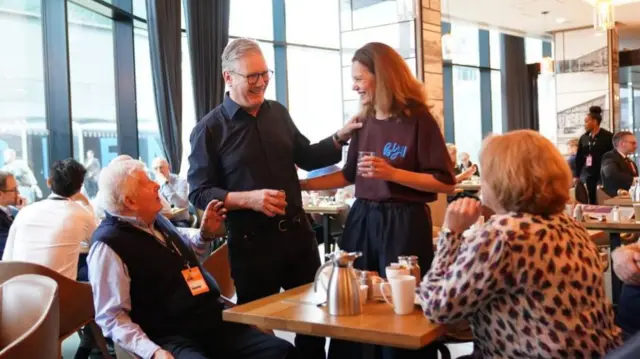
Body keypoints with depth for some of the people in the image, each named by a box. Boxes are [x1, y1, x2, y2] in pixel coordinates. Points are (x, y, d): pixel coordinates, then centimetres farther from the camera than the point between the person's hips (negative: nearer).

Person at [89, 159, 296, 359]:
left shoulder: (156, 220, 13)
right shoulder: (109, 245, -11)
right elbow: (112, 317, -15)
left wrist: (205, 233, 14)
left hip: (213, 322, 7)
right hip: (170, 337, -7)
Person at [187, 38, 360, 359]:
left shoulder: (277, 113, 6)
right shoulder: (209, 129, -9)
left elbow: (305, 157, 17)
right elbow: (199, 193, -10)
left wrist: (340, 137, 2)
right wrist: (248, 199, -23)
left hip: (298, 232, 5)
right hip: (251, 243, -5)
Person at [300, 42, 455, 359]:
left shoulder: (417, 119, -9)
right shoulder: (365, 121, 9)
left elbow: (445, 182, -12)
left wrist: (392, 173, -19)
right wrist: (300, 184, 12)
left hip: (403, 223, -6)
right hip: (362, 219, 6)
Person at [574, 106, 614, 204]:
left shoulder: (608, 137, -3)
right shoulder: (583, 138, 10)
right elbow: (579, 158, 14)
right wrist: (576, 176, 10)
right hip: (586, 176, 4)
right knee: (588, 203, 2)